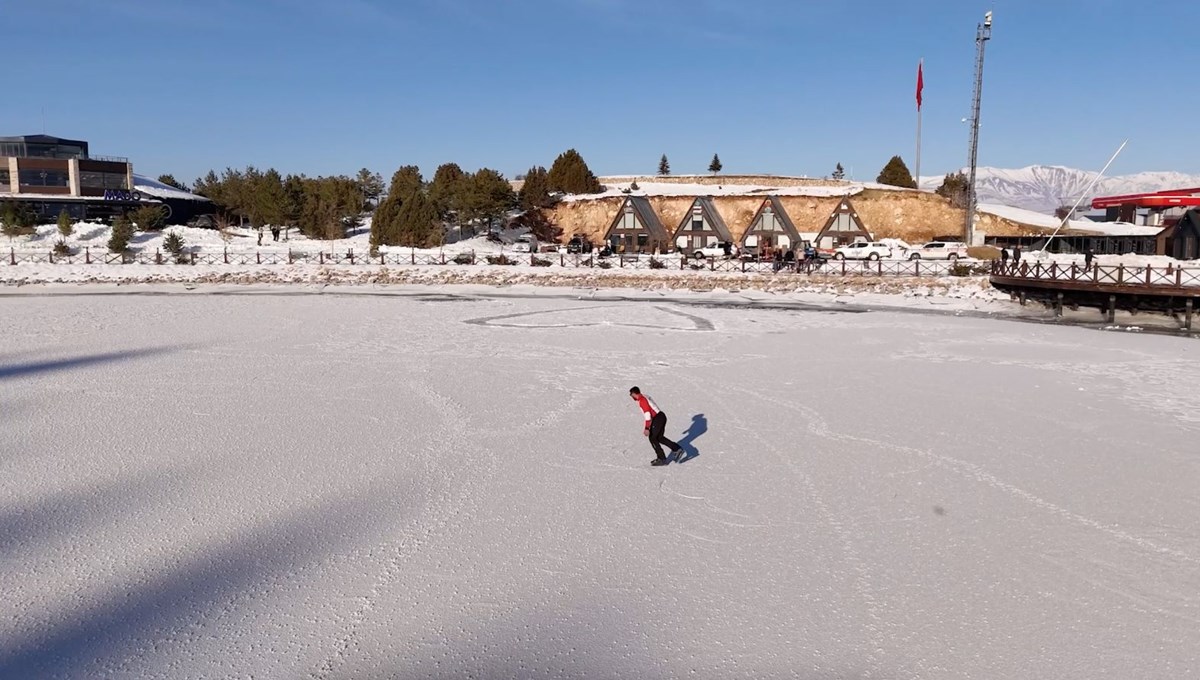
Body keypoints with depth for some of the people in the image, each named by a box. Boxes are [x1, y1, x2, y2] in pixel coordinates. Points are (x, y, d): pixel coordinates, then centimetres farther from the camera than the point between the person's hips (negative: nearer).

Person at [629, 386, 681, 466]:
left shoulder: (642, 400, -14)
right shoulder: (646, 396, 15)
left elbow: (647, 414, -21)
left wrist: (647, 428, -24)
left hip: (657, 419, -9)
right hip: (662, 416, 9)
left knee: (652, 438, 2)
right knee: (659, 438, 18)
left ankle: (662, 459, 5)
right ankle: (677, 448, 13)